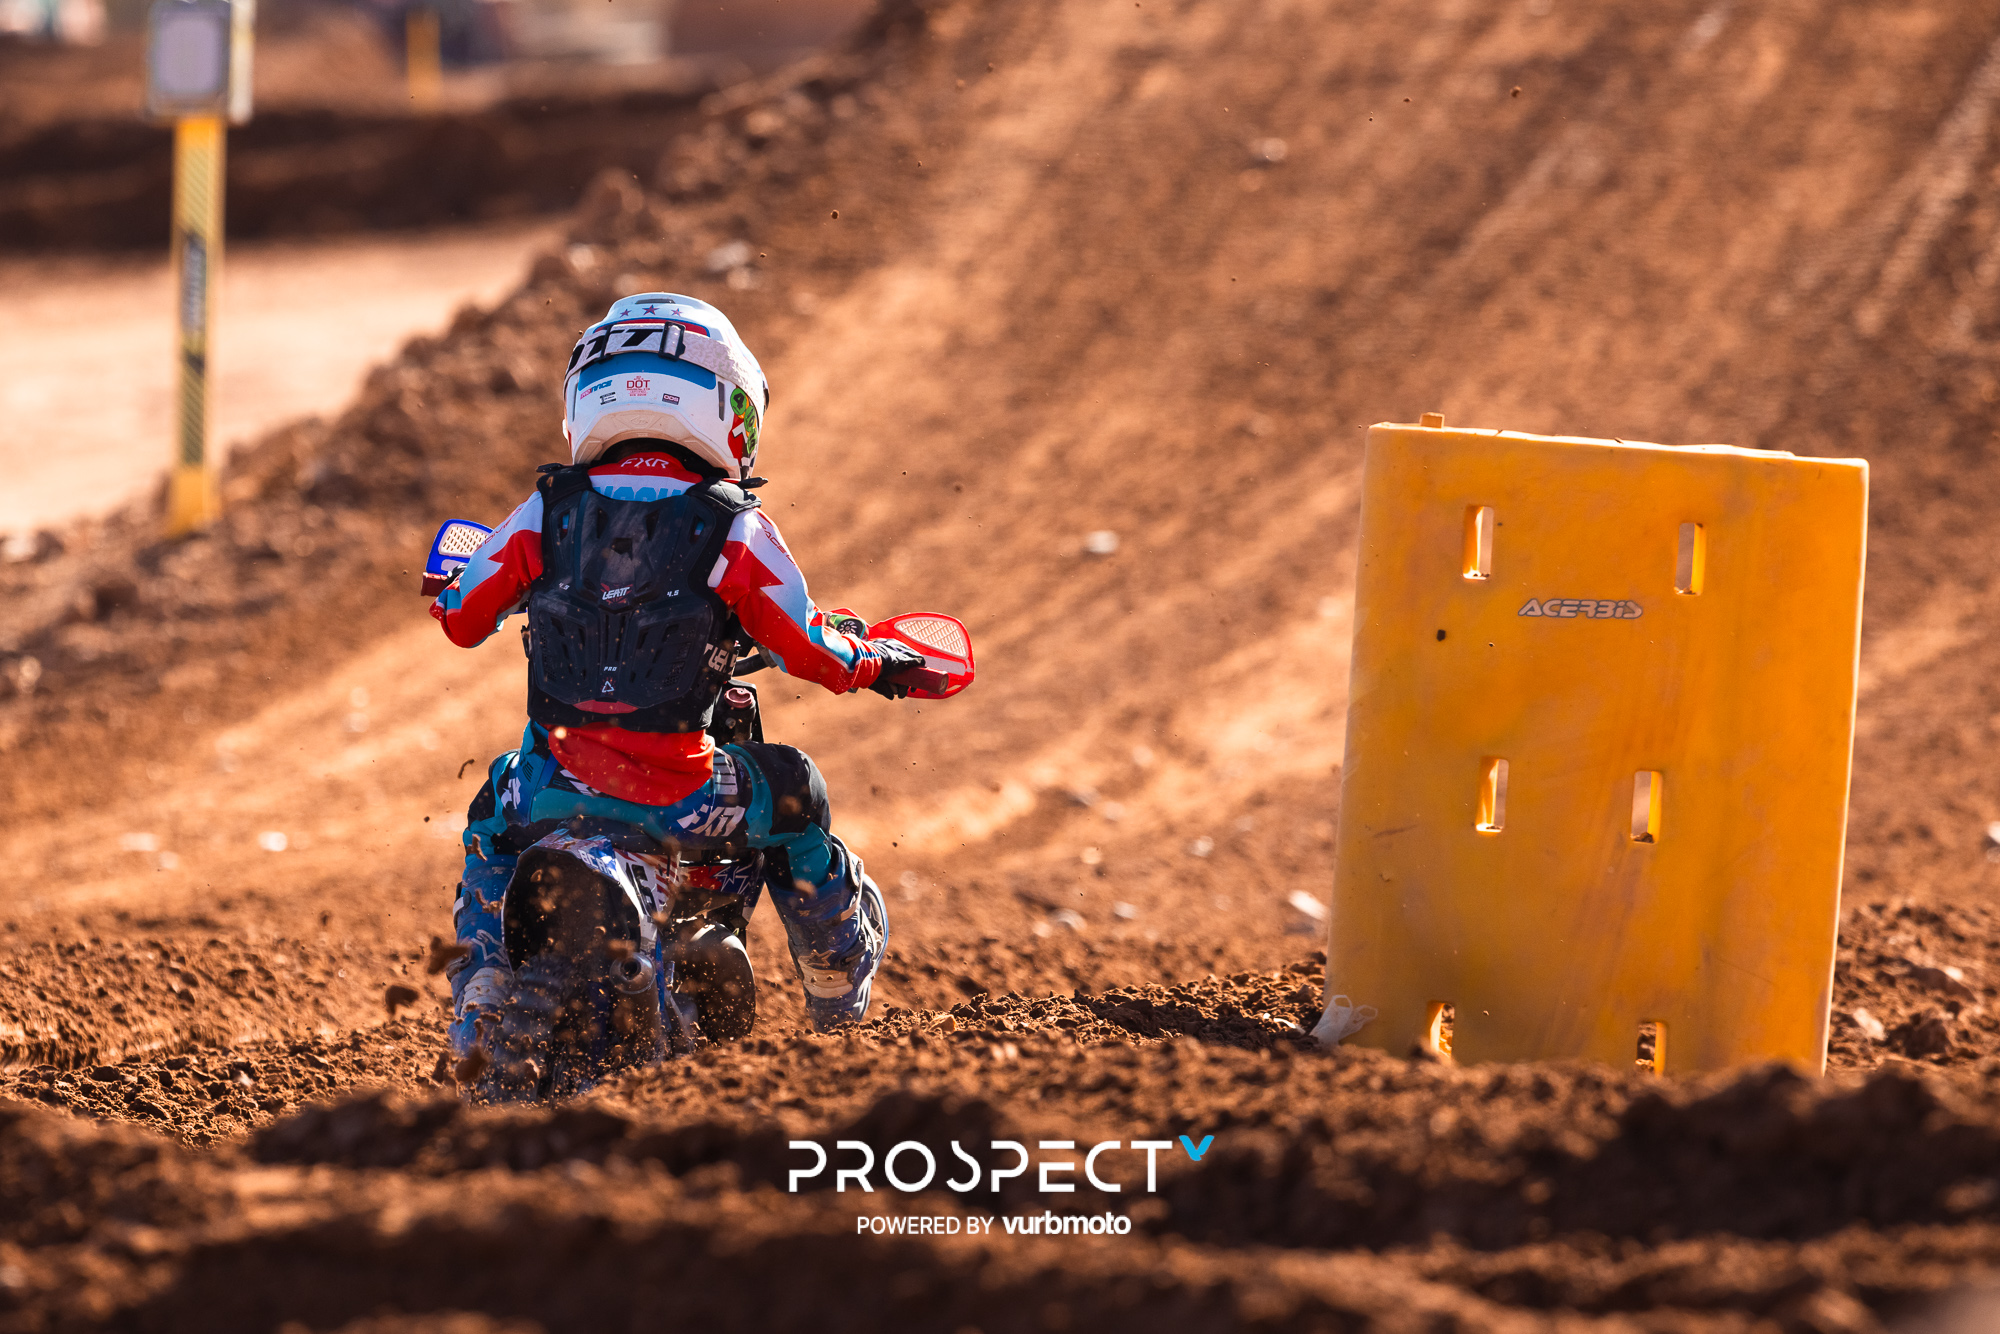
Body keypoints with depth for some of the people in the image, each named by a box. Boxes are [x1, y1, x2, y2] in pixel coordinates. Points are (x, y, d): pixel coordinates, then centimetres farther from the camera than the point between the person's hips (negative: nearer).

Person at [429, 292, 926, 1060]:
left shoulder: (548, 514, 2)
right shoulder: (733, 531, -5)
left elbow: (461, 617, 12)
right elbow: (810, 652, -4)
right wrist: (871, 660, 19)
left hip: (559, 784, 2)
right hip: (679, 795, -2)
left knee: (494, 817, 37)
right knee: (792, 794, 28)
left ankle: (481, 990, 28)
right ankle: (839, 985, 43)